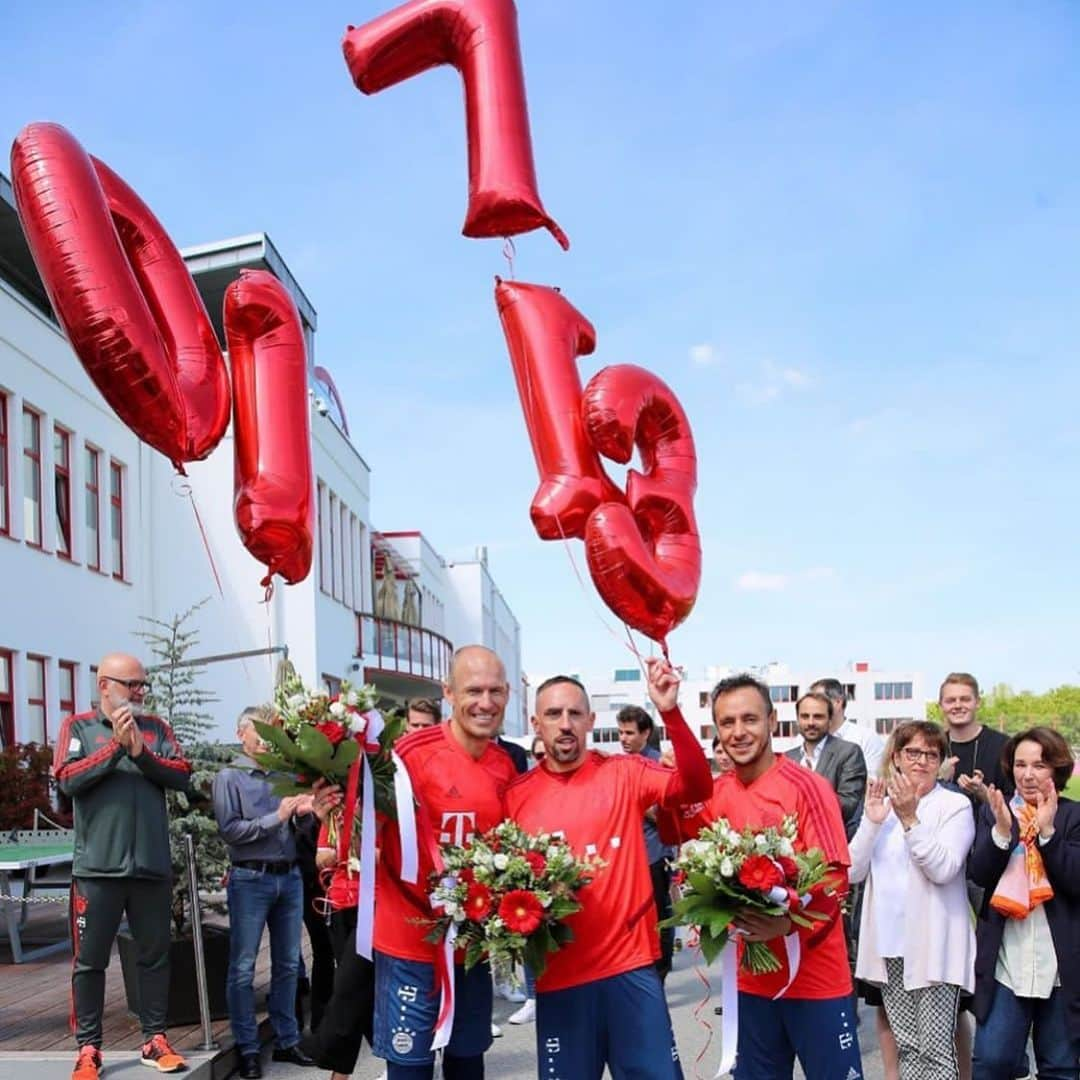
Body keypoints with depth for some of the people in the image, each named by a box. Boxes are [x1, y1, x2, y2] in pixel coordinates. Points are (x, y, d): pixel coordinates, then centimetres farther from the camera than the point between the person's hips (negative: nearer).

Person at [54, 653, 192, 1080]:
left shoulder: (156, 727, 11)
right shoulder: (78, 726, 4)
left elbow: (182, 776, -1)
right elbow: (68, 780, -11)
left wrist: (140, 752, -14)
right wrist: (116, 745, -15)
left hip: (153, 866, 3)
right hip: (98, 867, -3)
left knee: (155, 956, 9)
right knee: (90, 961, 3)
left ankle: (154, 1039, 19)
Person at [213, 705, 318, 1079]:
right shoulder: (229, 777, -3)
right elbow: (229, 830, -13)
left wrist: (303, 812, -9)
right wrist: (276, 817, -17)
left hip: (290, 877, 5)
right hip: (251, 879, -5)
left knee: (288, 964, 12)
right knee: (243, 967, 2)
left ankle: (287, 1040, 22)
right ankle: (247, 1048, 11)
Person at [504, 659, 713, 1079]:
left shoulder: (624, 773, 0)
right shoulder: (517, 795, 3)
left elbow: (696, 787, -14)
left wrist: (670, 712, -25)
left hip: (631, 967, -1)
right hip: (558, 976, 1)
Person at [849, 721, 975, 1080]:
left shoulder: (955, 805, -2)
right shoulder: (882, 804, 11)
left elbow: (944, 869, -16)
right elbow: (853, 871, 3)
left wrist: (910, 819, -22)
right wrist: (871, 821, -10)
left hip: (934, 946, -5)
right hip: (890, 944, 5)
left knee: (935, 1050, -6)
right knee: (907, 1048, 11)